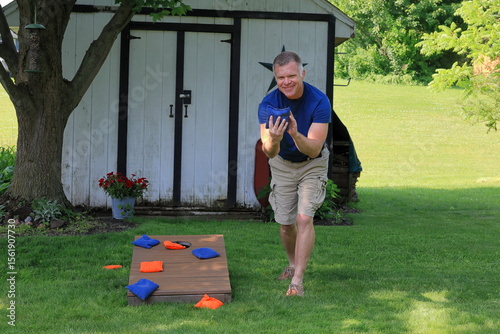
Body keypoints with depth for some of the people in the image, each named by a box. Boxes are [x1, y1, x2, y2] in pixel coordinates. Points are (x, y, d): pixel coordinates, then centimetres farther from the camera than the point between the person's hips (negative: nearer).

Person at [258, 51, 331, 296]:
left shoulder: (319, 101, -28)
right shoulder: (268, 104, -23)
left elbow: (314, 149, -33)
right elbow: (269, 152, -31)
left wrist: (296, 135, -52)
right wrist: (273, 140, -54)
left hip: (312, 164, -2)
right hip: (282, 164, 3)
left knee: (304, 218, -17)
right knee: (285, 221, 8)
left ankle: (297, 281, -16)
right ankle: (293, 264, 36)